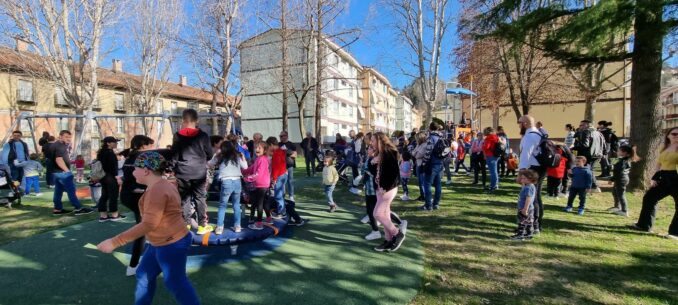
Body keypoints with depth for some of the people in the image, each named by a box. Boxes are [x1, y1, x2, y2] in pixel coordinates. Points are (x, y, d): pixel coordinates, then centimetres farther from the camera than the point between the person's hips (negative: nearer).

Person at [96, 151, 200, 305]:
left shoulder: (157, 190, -24)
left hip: (172, 244, -10)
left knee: (175, 282, 6)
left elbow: (149, 224, -30)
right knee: (145, 275, 21)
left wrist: (115, 242, -29)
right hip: (162, 242, 10)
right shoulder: (162, 185, 9)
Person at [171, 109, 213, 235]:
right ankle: (202, 225, 10)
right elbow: (209, 155, 1)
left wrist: (177, 168, 18)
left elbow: (174, 155, 3)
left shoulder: (177, 136, -2)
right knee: (200, 198, 7)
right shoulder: (203, 135, -6)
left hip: (182, 173, 1)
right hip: (199, 172, -1)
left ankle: (185, 224, 16)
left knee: (184, 199, 11)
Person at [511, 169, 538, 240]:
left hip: (525, 209, -10)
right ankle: (528, 234, 25)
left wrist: (525, 209, -26)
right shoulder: (531, 186, 10)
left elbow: (528, 199, -28)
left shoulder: (528, 188, -24)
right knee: (528, 222, 16)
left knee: (522, 222, -2)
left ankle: (520, 235, 4)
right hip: (529, 209, 10)